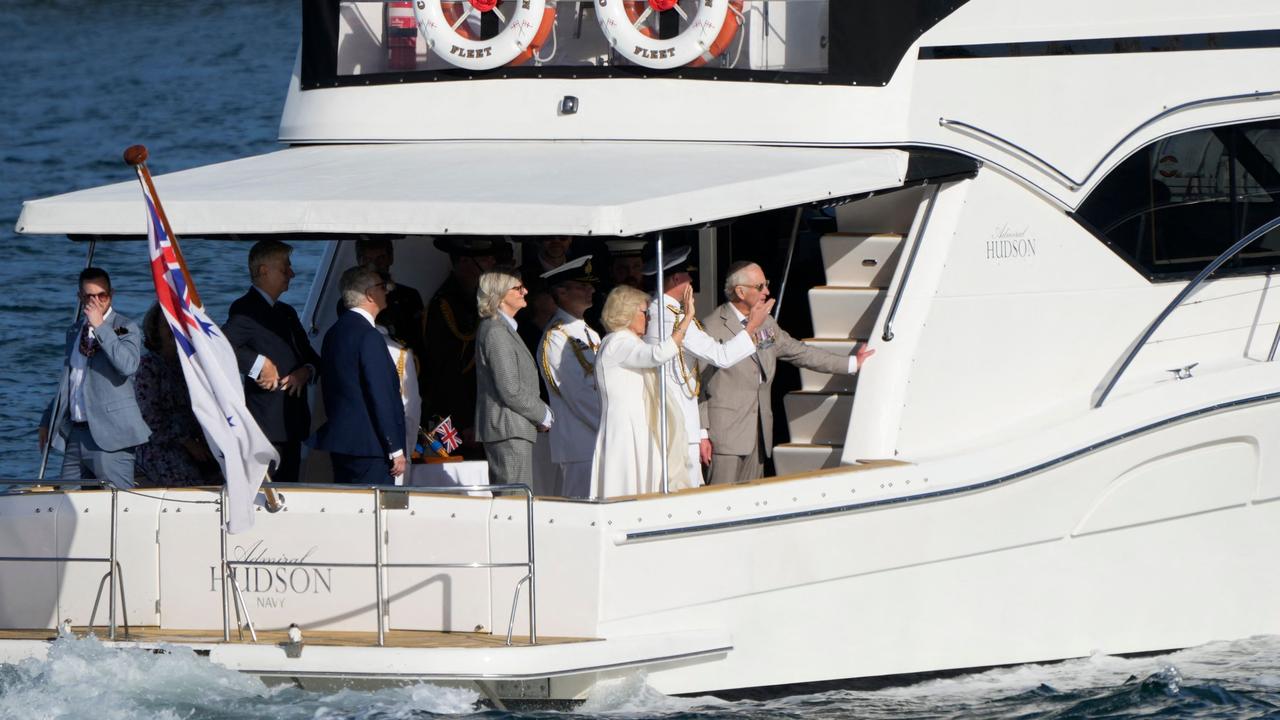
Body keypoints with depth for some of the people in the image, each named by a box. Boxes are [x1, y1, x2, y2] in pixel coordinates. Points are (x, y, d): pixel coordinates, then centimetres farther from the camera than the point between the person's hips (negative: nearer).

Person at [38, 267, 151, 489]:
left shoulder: (126, 328, -1)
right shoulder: (75, 332, 19)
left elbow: (128, 365, -22)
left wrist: (100, 327, -19)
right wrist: (48, 421, 24)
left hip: (110, 435, -7)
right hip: (75, 433, 7)